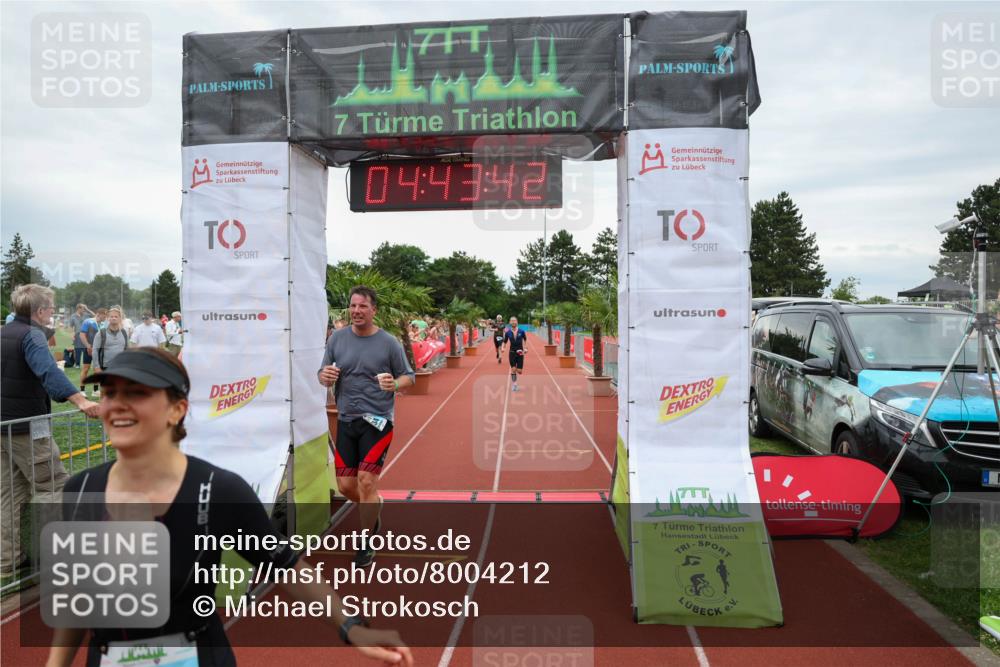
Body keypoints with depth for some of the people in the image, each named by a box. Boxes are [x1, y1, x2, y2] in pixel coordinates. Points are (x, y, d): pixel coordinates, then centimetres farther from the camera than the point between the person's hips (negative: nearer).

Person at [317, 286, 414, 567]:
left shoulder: (389, 342, -5)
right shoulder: (337, 338, 3)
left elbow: (408, 376, 1)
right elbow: (323, 376, 8)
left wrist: (395, 384, -22)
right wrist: (325, 377, -17)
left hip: (377, 420, -4)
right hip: (346, 420, 4)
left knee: (366, 482, -10)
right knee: (346, 486, 7)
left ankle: (366, 545, 11)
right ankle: (372, 512, 41)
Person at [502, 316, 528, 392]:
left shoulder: (521, 331, -4)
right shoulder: (508, 333, -2)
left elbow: (525, 340, 11)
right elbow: (505, 342, 7)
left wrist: (525, 348, 3)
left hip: (520, 353, 0)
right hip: (512, 353, 0)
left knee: (519, 371, -2)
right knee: (513, 369, -6)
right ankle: (514, 384, 8)